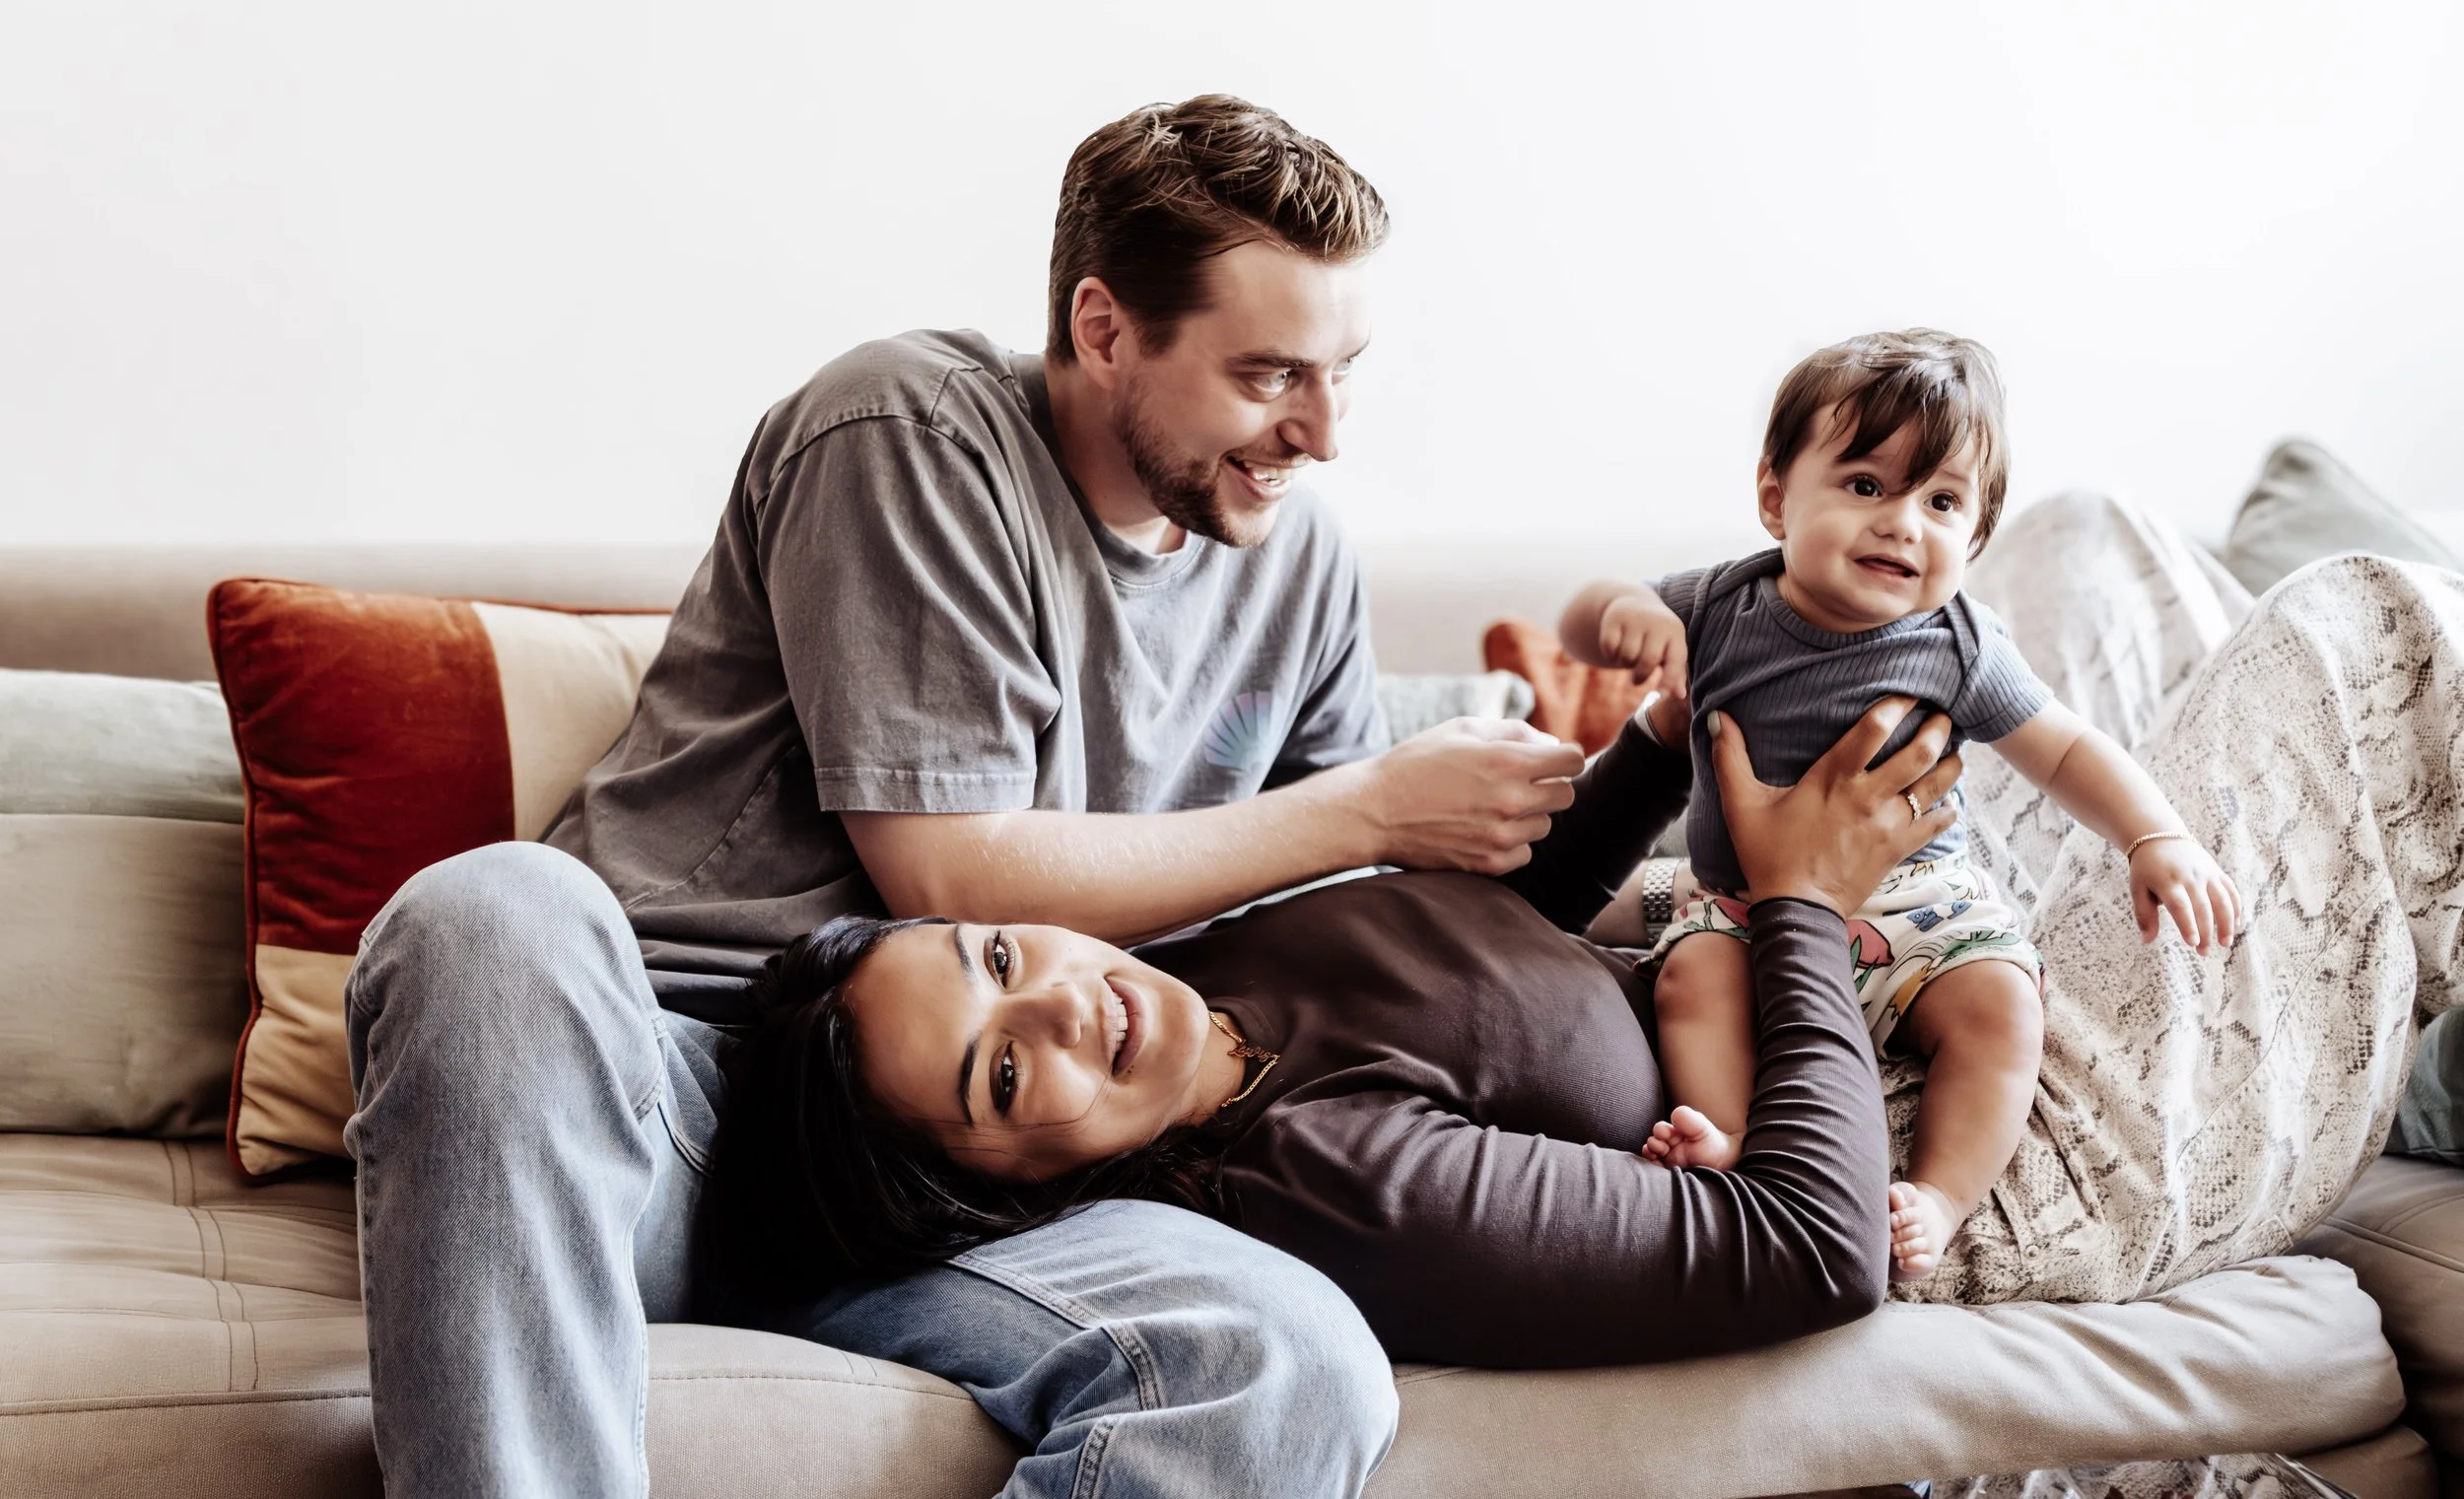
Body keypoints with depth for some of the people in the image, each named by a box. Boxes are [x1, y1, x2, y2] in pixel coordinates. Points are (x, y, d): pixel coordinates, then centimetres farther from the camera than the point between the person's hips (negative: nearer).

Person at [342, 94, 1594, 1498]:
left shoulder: (1302, 563, 14)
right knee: (500, 916, -40)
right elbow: (953, 874, -11)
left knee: (1302, 1375, -27)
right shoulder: (911, 430, -5)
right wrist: (1372, 809, -6)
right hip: (669, 1077, -4)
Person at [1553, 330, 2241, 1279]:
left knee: (1998, 1000, -25)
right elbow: (1583, 627, 5)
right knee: (1695, 972, -29)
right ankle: (1730, 1150, -33)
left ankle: (1939, 1198, -26)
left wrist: (2158, 841, -13)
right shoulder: (1721, 608, -6)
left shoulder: (1958, 647, -7)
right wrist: (1624, 612, -19)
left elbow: (2067, 753, 1)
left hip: (1916, 898, 0)